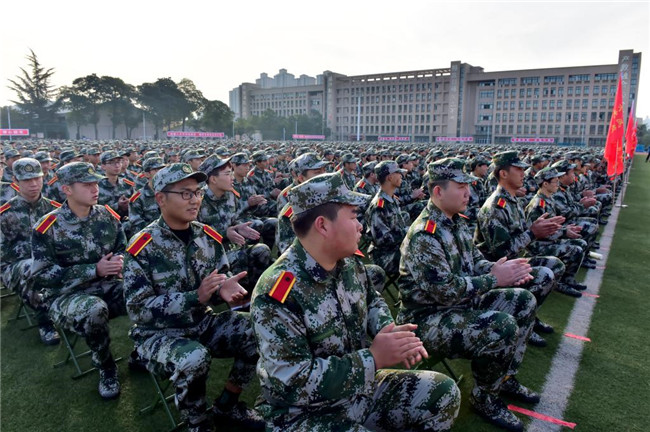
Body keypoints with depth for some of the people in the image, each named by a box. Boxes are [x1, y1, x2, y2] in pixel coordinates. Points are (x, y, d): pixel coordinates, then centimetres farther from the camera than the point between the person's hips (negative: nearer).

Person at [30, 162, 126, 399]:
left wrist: (120, 261, -12)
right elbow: (41, 275, -13)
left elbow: (123, 249, 14)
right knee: (95, 311, -38)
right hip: (65, 294, -4)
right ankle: (106, 368, -8)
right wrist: (94, 270, -20)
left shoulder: (107, 216, 2)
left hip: (109, 286, 4)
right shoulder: (48, 227, -11)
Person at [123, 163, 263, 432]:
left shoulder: (208, 236, -1)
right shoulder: (143, 247, -16)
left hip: (202, 322, 5)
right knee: (194, 359, -36)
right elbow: (138, 309, -18)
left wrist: (226, 289, -18)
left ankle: (226, 406, 9)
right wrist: (196, 296, -30)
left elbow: (222, 279, 9)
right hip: (157, 333, -5)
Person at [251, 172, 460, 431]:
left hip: (360, 387, 7)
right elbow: (293, 384, -29)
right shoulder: (279, 295, -29)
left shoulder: (348, 264, -4)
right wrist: (373, 359, -26)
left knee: (444, 392, 4)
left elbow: (371, 302, 15)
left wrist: (389, 331, -8)